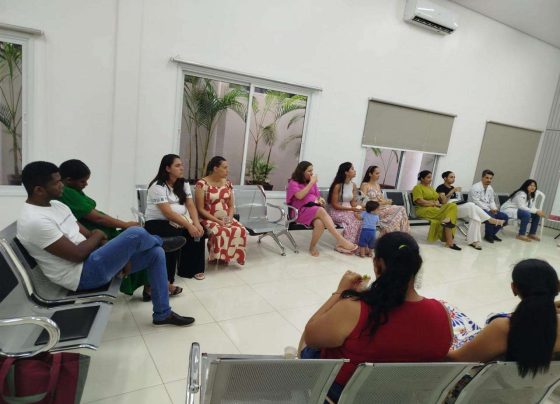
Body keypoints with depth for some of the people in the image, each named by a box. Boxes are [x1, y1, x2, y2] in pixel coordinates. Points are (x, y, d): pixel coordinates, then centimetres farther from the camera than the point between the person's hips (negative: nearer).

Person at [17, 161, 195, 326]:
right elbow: (78, 255, -22)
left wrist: (121, 254, -2)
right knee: (136, 234, -24)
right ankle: (161, 242, 17)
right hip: (83, 274, -10)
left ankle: (163, 314, 11)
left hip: (92, 261, 10)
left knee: (156, 253, 2)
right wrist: (98, 235, -3)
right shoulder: (34, 221, -22)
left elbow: (87, 235, 10)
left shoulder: (56, 205, 9)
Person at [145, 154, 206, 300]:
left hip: (179, 221, 7)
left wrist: (196, 223, -18)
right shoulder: (158, 186, -14)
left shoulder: (183, 183, 9)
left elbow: (191, 205, 1)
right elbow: (168, 212, -23)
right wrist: (189, 226, -30)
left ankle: (191, 269, -2)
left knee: (198, 232, -18)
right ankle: (166, 282, -25)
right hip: (158, 222, -7)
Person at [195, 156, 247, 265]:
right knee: (219, 232, -35)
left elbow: (231, 206, 11)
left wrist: (229, 218, -10)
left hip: (226, 219, 5)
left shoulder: (228, 184, 9)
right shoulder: (202, 184, -9)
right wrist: (217, 220, -18)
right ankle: (218, 257, -11)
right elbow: (200, 209, -11)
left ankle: (231, 256, -4)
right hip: (209, 219, -5)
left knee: (241, 231, -23)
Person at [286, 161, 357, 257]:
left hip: (315, 209, 5)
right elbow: (299, 196, -15)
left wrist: (319, 200, -3)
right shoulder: (293, 183, 4)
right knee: (321, 211, -36)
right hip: (301, 211, -5)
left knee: (320, 223, -34)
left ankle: (313, 246, -17)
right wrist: (311, 183, -10)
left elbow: (317, 196, 22)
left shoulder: (311, 182, 21)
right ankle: (340, 240, -40)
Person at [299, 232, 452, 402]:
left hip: (341, 393, -4)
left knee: (305, 341, 25)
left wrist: (340, 292, -14)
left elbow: (311, 337, -19)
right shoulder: (441, 314, -22)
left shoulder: (353, 311, -36)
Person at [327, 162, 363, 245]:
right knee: (353, 220, -29)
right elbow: (335, 205, -16)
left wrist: (357, 208, -15)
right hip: (336, 211, -6)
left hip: (349, 211, 6)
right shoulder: (337, 186, -16)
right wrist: (351, 209, -21)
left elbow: (353, 202, 7)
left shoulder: (353, 185, 5)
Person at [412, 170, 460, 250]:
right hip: (424, 210, -7)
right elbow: (420, 201, -14)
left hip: (435, 209, 7)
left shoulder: (431, 188, 26)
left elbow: (436, 199, 17)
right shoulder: (418, 187, 0)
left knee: (452, 206, -19)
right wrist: (434, 203, -14)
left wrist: (438, 203, -7)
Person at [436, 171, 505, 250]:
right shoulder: (441, 188, 0)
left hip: (460, 207, 8)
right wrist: (452, 191, -18)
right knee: (472, 206, -29)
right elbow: (443, 201, -14)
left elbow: (455, 200, 20)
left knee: (475, 217, -22)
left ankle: (473, 241, -26)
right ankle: (491, 219, -16)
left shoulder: (452, 187, 24)